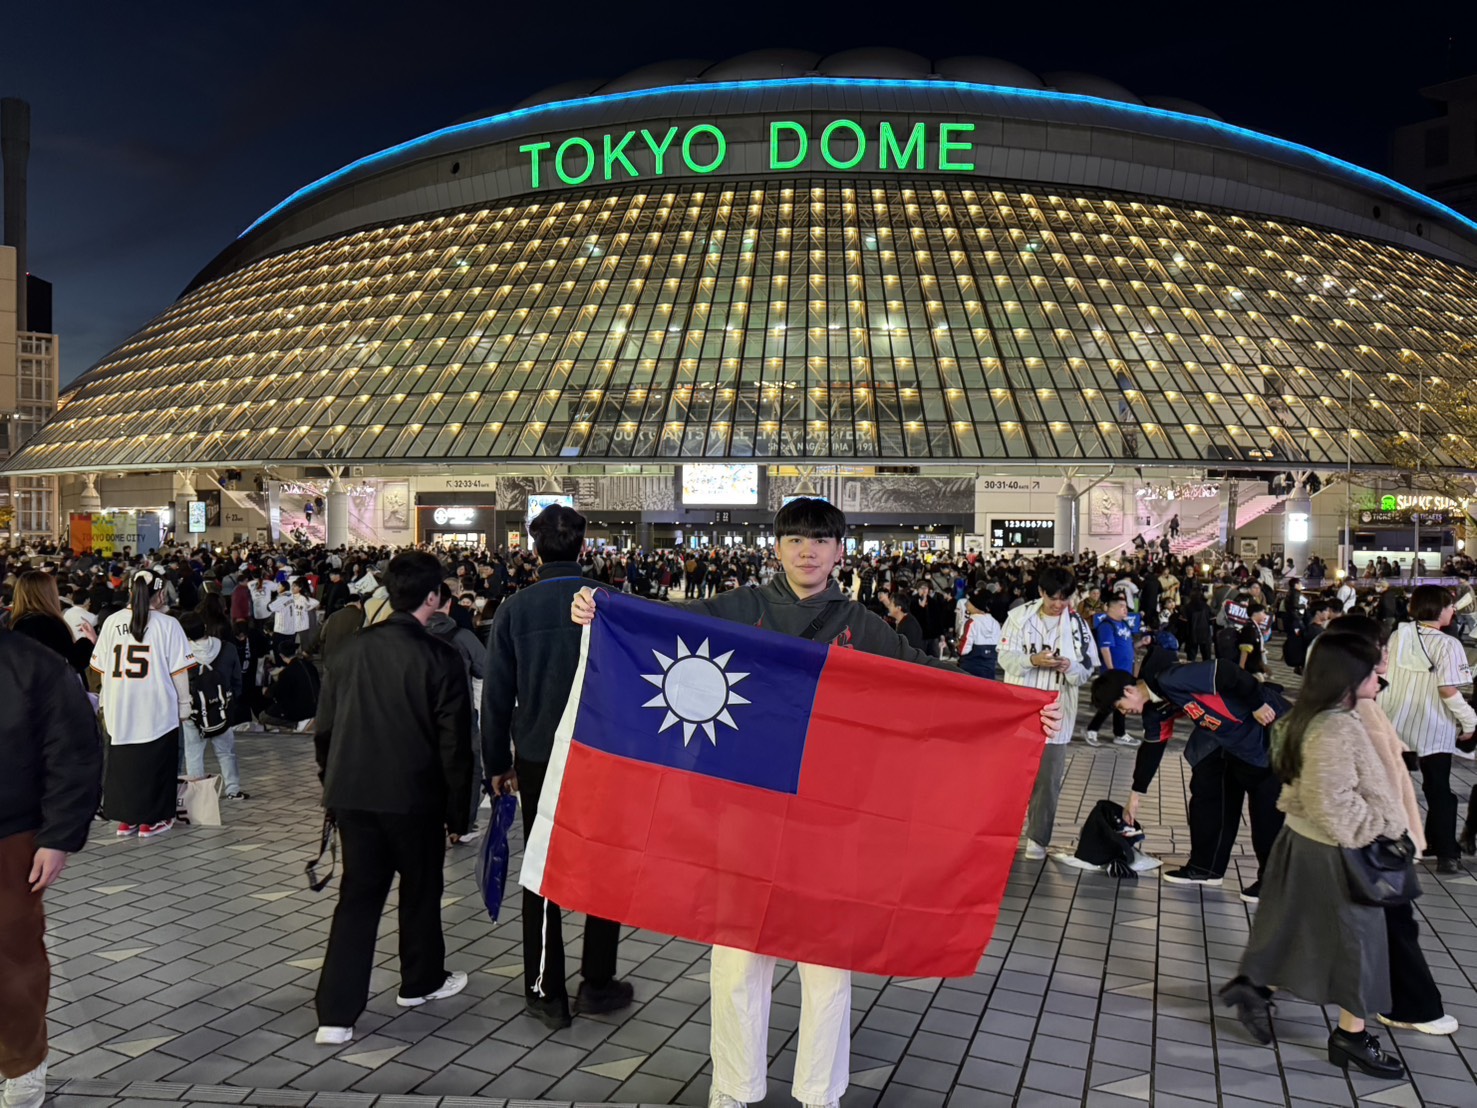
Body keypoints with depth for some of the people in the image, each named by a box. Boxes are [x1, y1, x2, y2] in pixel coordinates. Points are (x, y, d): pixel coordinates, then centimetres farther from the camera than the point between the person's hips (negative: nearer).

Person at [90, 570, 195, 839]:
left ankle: (125, 819, 20)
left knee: (121, 760, 13)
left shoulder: (112, 621, 3)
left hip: (118, 708, 4)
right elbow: (179, 671, -8)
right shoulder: (167, 624, -8)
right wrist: (184, 704, 2)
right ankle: (151, 820, 11)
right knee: (154, 762, 6)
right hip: (158, 708, -4)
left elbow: (100, 667, 9)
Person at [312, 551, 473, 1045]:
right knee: (421, 890, 17)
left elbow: (324, 727, 8)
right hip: (414, 796, -4)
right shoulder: (440, 658, -12)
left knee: (357, 896, 9)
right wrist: (458, 812, 0)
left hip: (353, 793, 4)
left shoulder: (352, 649, 2)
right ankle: (421, 981, 35)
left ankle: (335, 1015, 5)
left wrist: (332, 782, 21)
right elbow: (454, 743, -10)